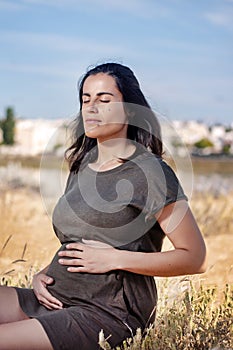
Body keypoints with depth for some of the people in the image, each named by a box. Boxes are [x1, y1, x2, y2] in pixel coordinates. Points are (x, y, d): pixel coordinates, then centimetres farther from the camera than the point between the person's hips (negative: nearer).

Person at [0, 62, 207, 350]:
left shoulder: (151, 172, -9)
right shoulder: (82, 163, 15)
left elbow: (196, 259, -10)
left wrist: (114, 259, -15)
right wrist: (43, 274, 4)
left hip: (108, 313, -7)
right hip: (57, 297, 8)